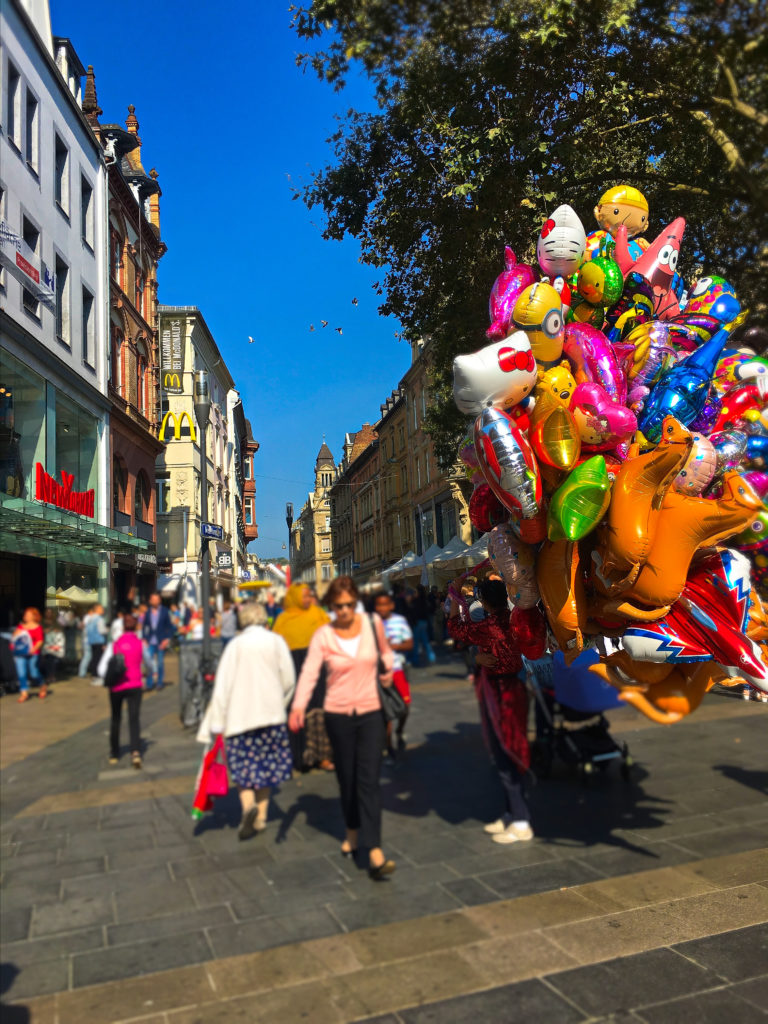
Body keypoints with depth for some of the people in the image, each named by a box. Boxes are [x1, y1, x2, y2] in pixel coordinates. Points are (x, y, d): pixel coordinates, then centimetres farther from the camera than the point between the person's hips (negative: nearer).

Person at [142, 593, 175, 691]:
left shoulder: (164, 612, 0)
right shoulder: (148, 612, 5)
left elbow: (170, 627, 2)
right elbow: (144, 626, 11)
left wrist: (167, 639, -6)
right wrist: (144, 639, 2)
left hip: (161, 642, -1)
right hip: (150, 641, 1)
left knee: (160, 662, 4)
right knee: (149, 662, -6)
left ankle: (159, 683, 14)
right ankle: (149, 683, 3)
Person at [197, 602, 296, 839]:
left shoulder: (235, 645, -5)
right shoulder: (276, 642, -1)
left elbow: (223, 685, -7)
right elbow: (288, 680, 0)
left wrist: (216, 722, -4)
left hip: (240, 715, -2)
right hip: (271, 713, 2)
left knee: (242, 766, 7)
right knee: (266, 765, 14)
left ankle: (248, 804, -17)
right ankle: (261, 817, 17)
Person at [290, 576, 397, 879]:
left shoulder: (373, 624, -2)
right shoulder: (323, 636, -7)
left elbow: (385, 650, 19)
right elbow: (309, 672, -18)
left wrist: (388, 669, -1)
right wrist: (299, 706, -32)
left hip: (370, 712, 0)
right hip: (338, 714, 0)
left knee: (369, 780, -8)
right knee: (346, 779, 11)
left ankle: (375, 853, -9)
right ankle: (352, 831, 37)